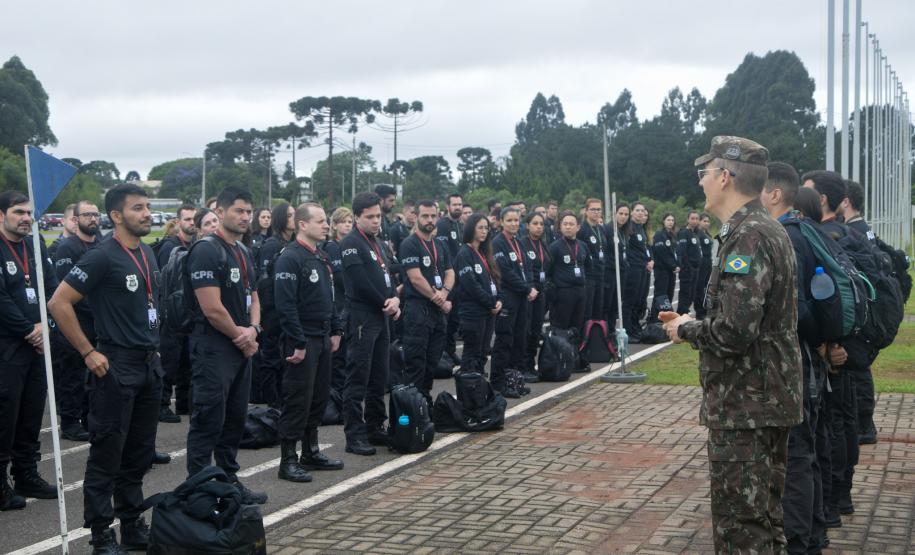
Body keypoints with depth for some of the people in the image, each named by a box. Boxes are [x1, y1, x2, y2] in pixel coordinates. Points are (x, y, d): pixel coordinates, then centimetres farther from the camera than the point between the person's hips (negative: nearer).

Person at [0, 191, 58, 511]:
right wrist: (29, 330, -13)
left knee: (32, 414, 11)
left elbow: (52, 290, 9)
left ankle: (26, 475, 21)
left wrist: (43, 326, -6)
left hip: (37, 344, 7)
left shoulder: (36, 249, 13)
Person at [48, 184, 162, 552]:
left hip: (150, 365, 8)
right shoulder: (103, 257, -13)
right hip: (116, 366, -8)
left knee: (140, 453, 13)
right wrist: (88, 352, -15)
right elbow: (59, 304, -16)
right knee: (107, 453, -1)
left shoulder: (148, 254, 10)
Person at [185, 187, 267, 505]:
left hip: (242, 348, 9)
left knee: (235, 419, 14)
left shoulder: (243, 253, 15)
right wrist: (241, 337, -8)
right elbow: (212, 309, -20)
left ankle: (229, 481, 24)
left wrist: (253, 330, -1)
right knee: (208, 422, -5)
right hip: (213, 350, -9)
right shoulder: (207, 251, -14)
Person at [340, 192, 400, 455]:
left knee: (379, 377, 13)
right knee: (358, 379, -7)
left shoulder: (377, 243, 18)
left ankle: (375, 428, 22)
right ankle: (354, 436, -5)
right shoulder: (351, 243, -10)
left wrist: (394, 299, -3)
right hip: (362, 318, -9)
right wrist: (386, 303, -8)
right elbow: (361, 283, -18)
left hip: (382, 317, 9)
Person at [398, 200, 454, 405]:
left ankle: (425, 402, 20)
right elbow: (416, 279, -14)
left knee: (432, 363, 12)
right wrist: (440, 301, -9)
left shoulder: (439, 246, 16)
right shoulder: (410, 244, -7)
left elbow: (450, 273, 13)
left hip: (438, 311, 7)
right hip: (417, 309, -7)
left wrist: (444, 292, -9)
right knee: (415, 364, -8)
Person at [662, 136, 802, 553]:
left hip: (744, 406, -10)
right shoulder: (768, 229, 13)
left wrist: (686, 330, -10)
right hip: (767, 401, 10)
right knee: (764, 516, 18)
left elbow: (734, 331, -28)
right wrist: (696, 323, 8)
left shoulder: (747, 236, -19)